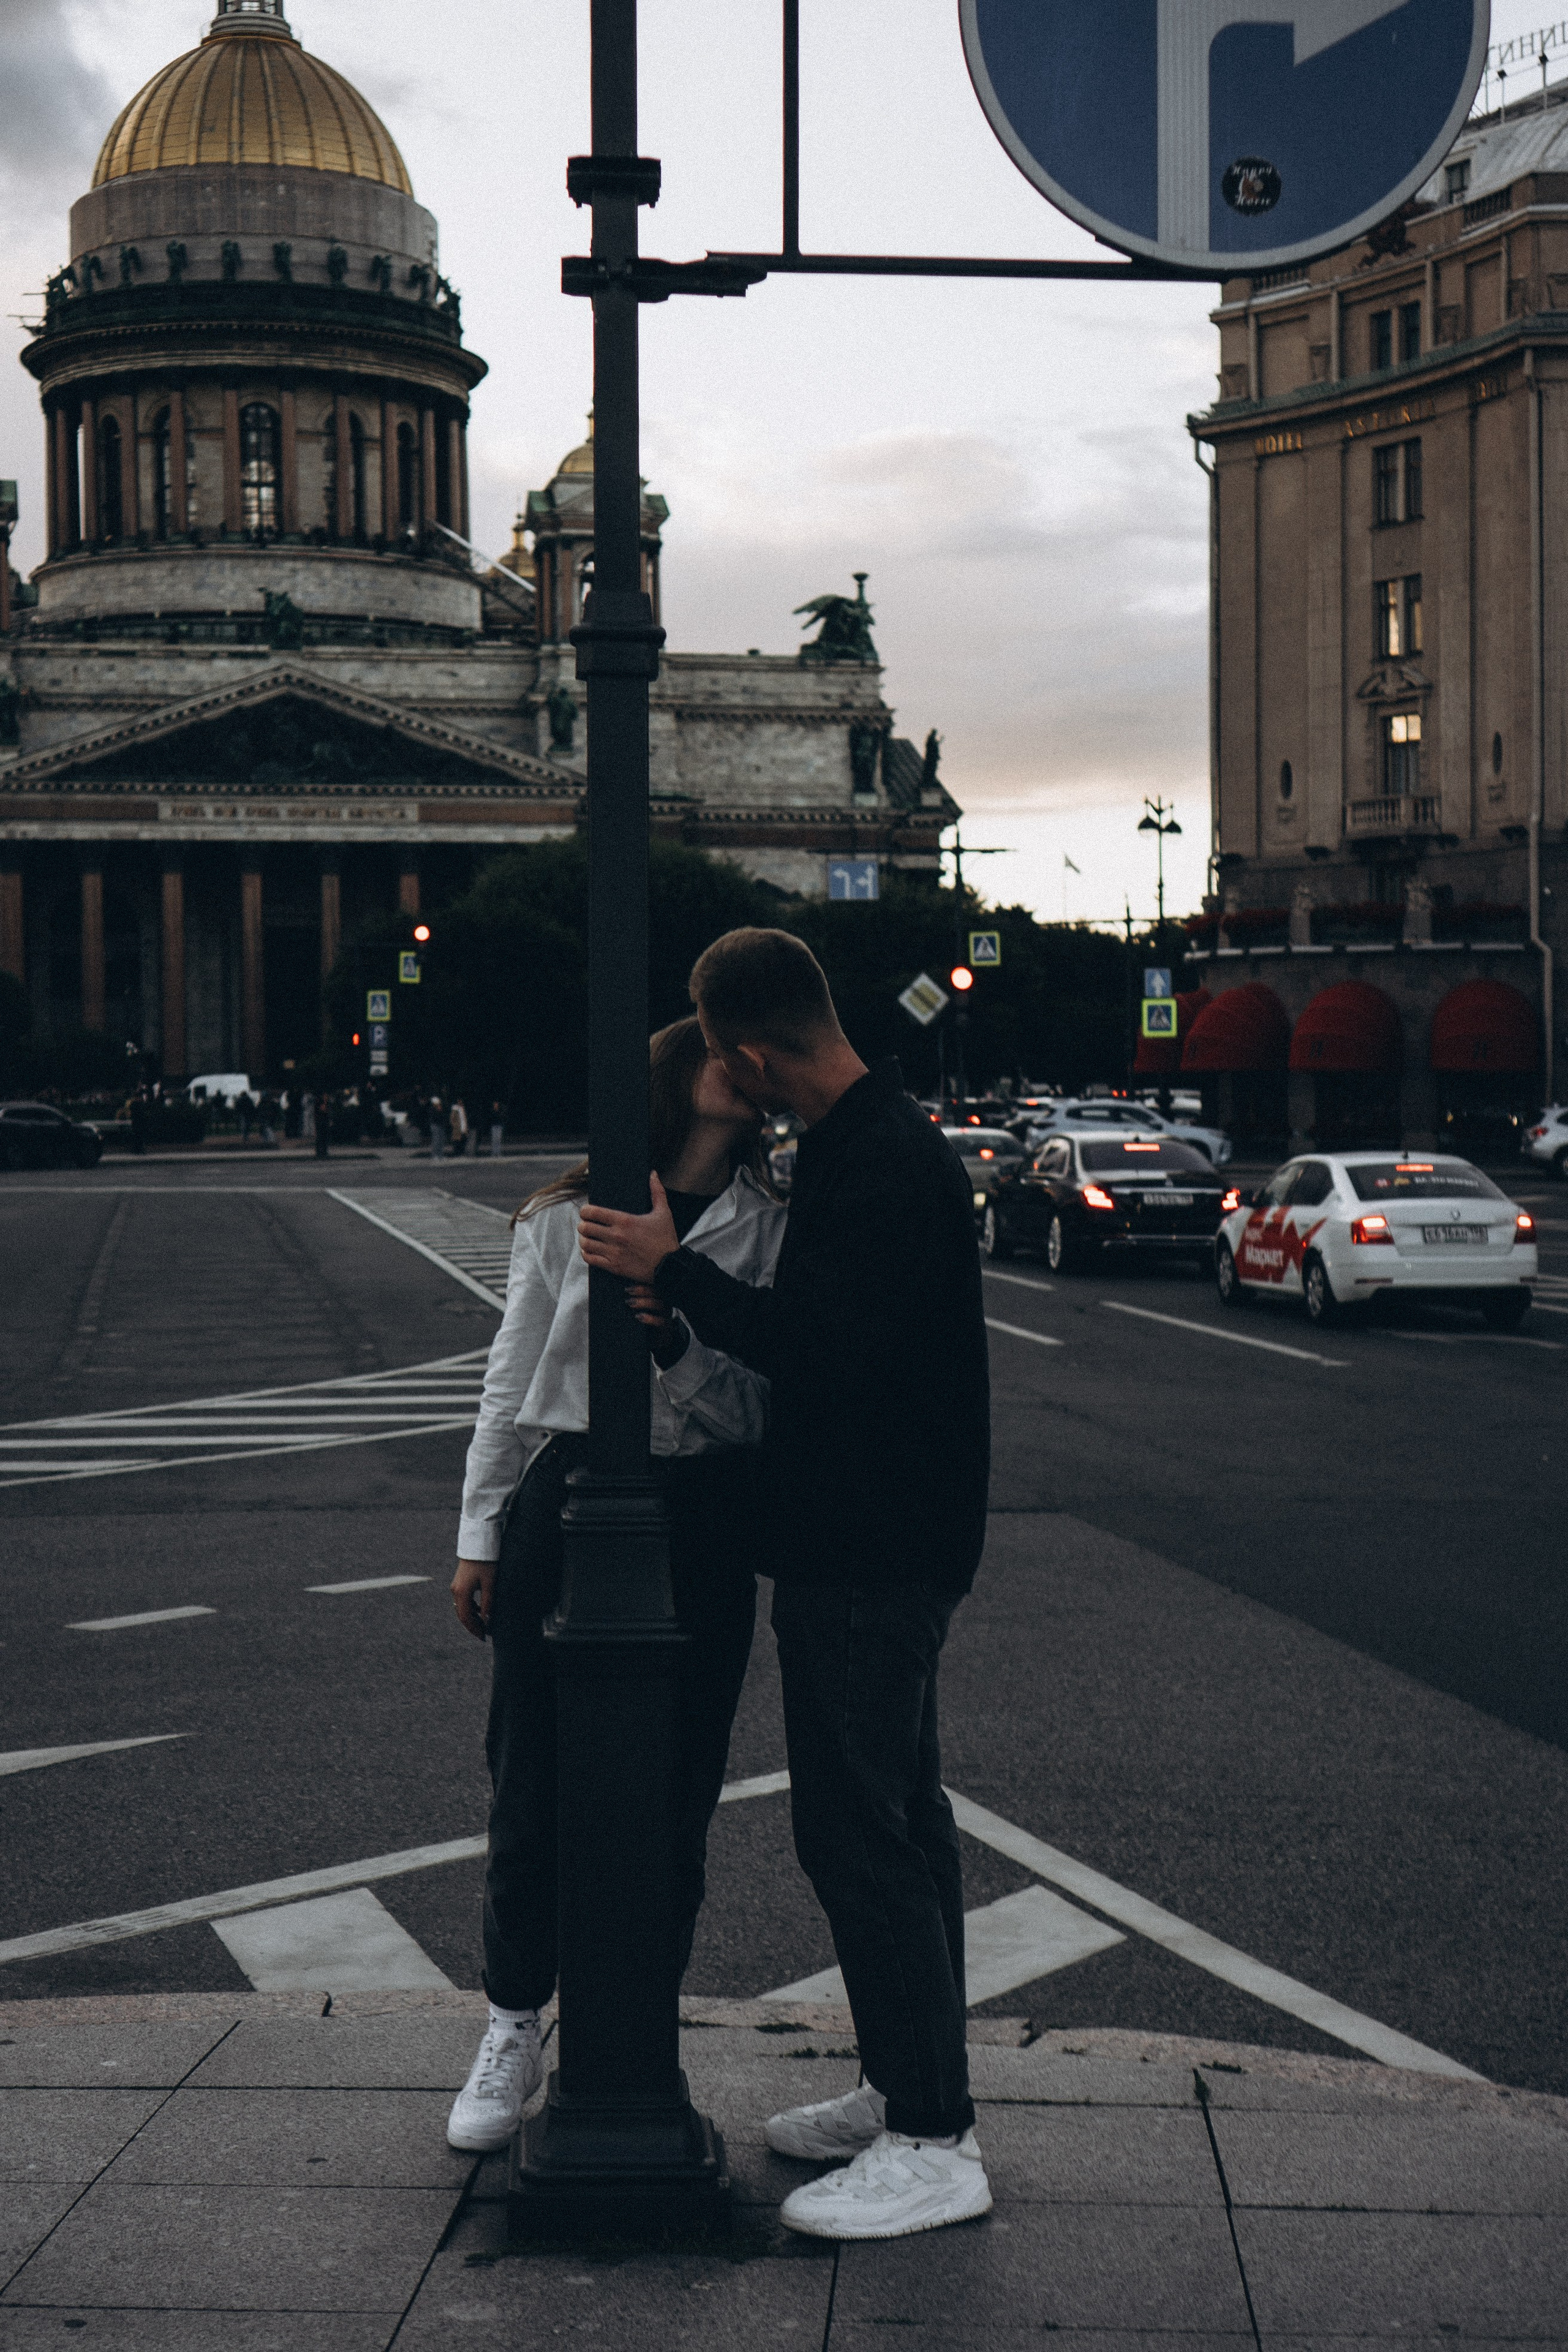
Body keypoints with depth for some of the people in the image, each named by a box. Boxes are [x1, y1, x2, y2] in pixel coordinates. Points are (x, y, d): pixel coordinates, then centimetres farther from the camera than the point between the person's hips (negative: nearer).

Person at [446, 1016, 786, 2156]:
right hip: (565, 1496, 0)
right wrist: (483, 1532, 7)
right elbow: (513, 1379, 9)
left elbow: (754, 1407, 0)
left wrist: (675, 1339, -19)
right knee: (535, 1777, 2)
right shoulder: (567, 1218, 5)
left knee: (674, 1793, 5)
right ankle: (515, 2030, 19)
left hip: (705, 1517, 1)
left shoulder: (768, 1229, 5)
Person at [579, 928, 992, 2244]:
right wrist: (692, 1297, 3)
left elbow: (820, 1346, -28)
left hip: (873, 1558, -11)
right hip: (878, 1543, 11)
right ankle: (909, 2087, 28)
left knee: (858, 1830, -7)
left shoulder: (888, 1170, -21)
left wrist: (673, 1270, -18)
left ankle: (935, 2144, -1)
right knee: (893, 1816, 17)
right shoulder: (868, 1143, 12)